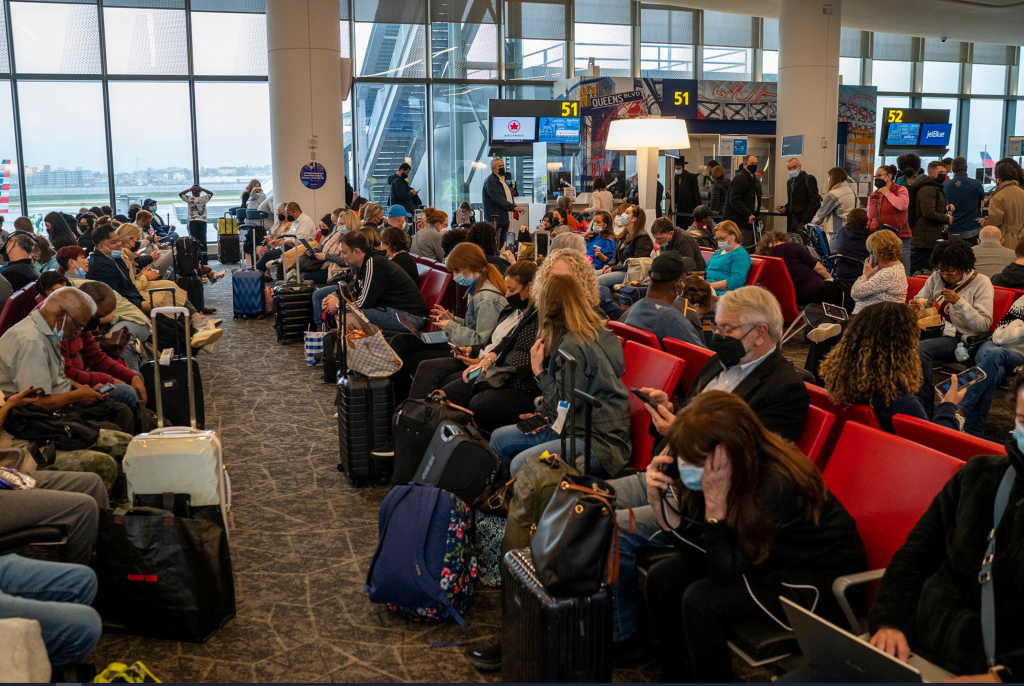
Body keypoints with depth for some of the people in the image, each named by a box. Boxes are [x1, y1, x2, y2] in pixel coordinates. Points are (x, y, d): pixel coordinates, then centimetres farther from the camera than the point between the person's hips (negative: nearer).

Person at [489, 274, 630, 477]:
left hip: (599, 440, -10)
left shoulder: (573, 346, -20)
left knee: (521, 464, -29)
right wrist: (543, 414, 6)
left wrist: (539, 371, -14)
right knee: (499, 438, 10)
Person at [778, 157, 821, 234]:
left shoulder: (809, 179, -4)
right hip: (791, 220, 7)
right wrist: (785, 208, 5)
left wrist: (805, 219, -16)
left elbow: (815, 202, -9)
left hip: (803, 220, -7)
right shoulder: (790, 182, 19)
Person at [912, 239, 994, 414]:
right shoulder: (936, 277, 10)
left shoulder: (981, 283, -3)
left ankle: (925, 408, -20)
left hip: (962, 338, -5)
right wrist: (915, 307, -8)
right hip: (937, 331, 5)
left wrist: (958, 302, -19)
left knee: (920, 349, -31)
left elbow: (983, 325, -10)